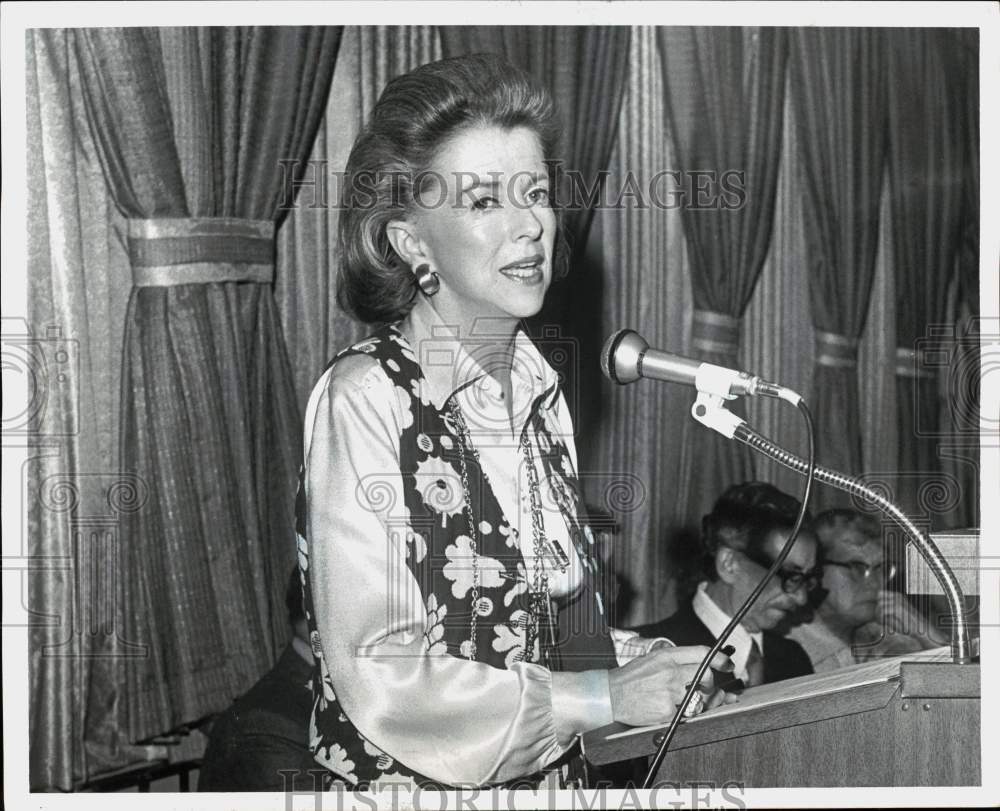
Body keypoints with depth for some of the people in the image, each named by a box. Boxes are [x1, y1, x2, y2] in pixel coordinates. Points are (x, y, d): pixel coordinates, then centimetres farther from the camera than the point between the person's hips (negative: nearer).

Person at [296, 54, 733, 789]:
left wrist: (644, 660, -5)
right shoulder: (363, 399, -17)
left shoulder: (538, 390, 1)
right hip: (403, 779, -5)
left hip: (547, 774, 5)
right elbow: (378, 679, -20)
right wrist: (605, 696, -18)